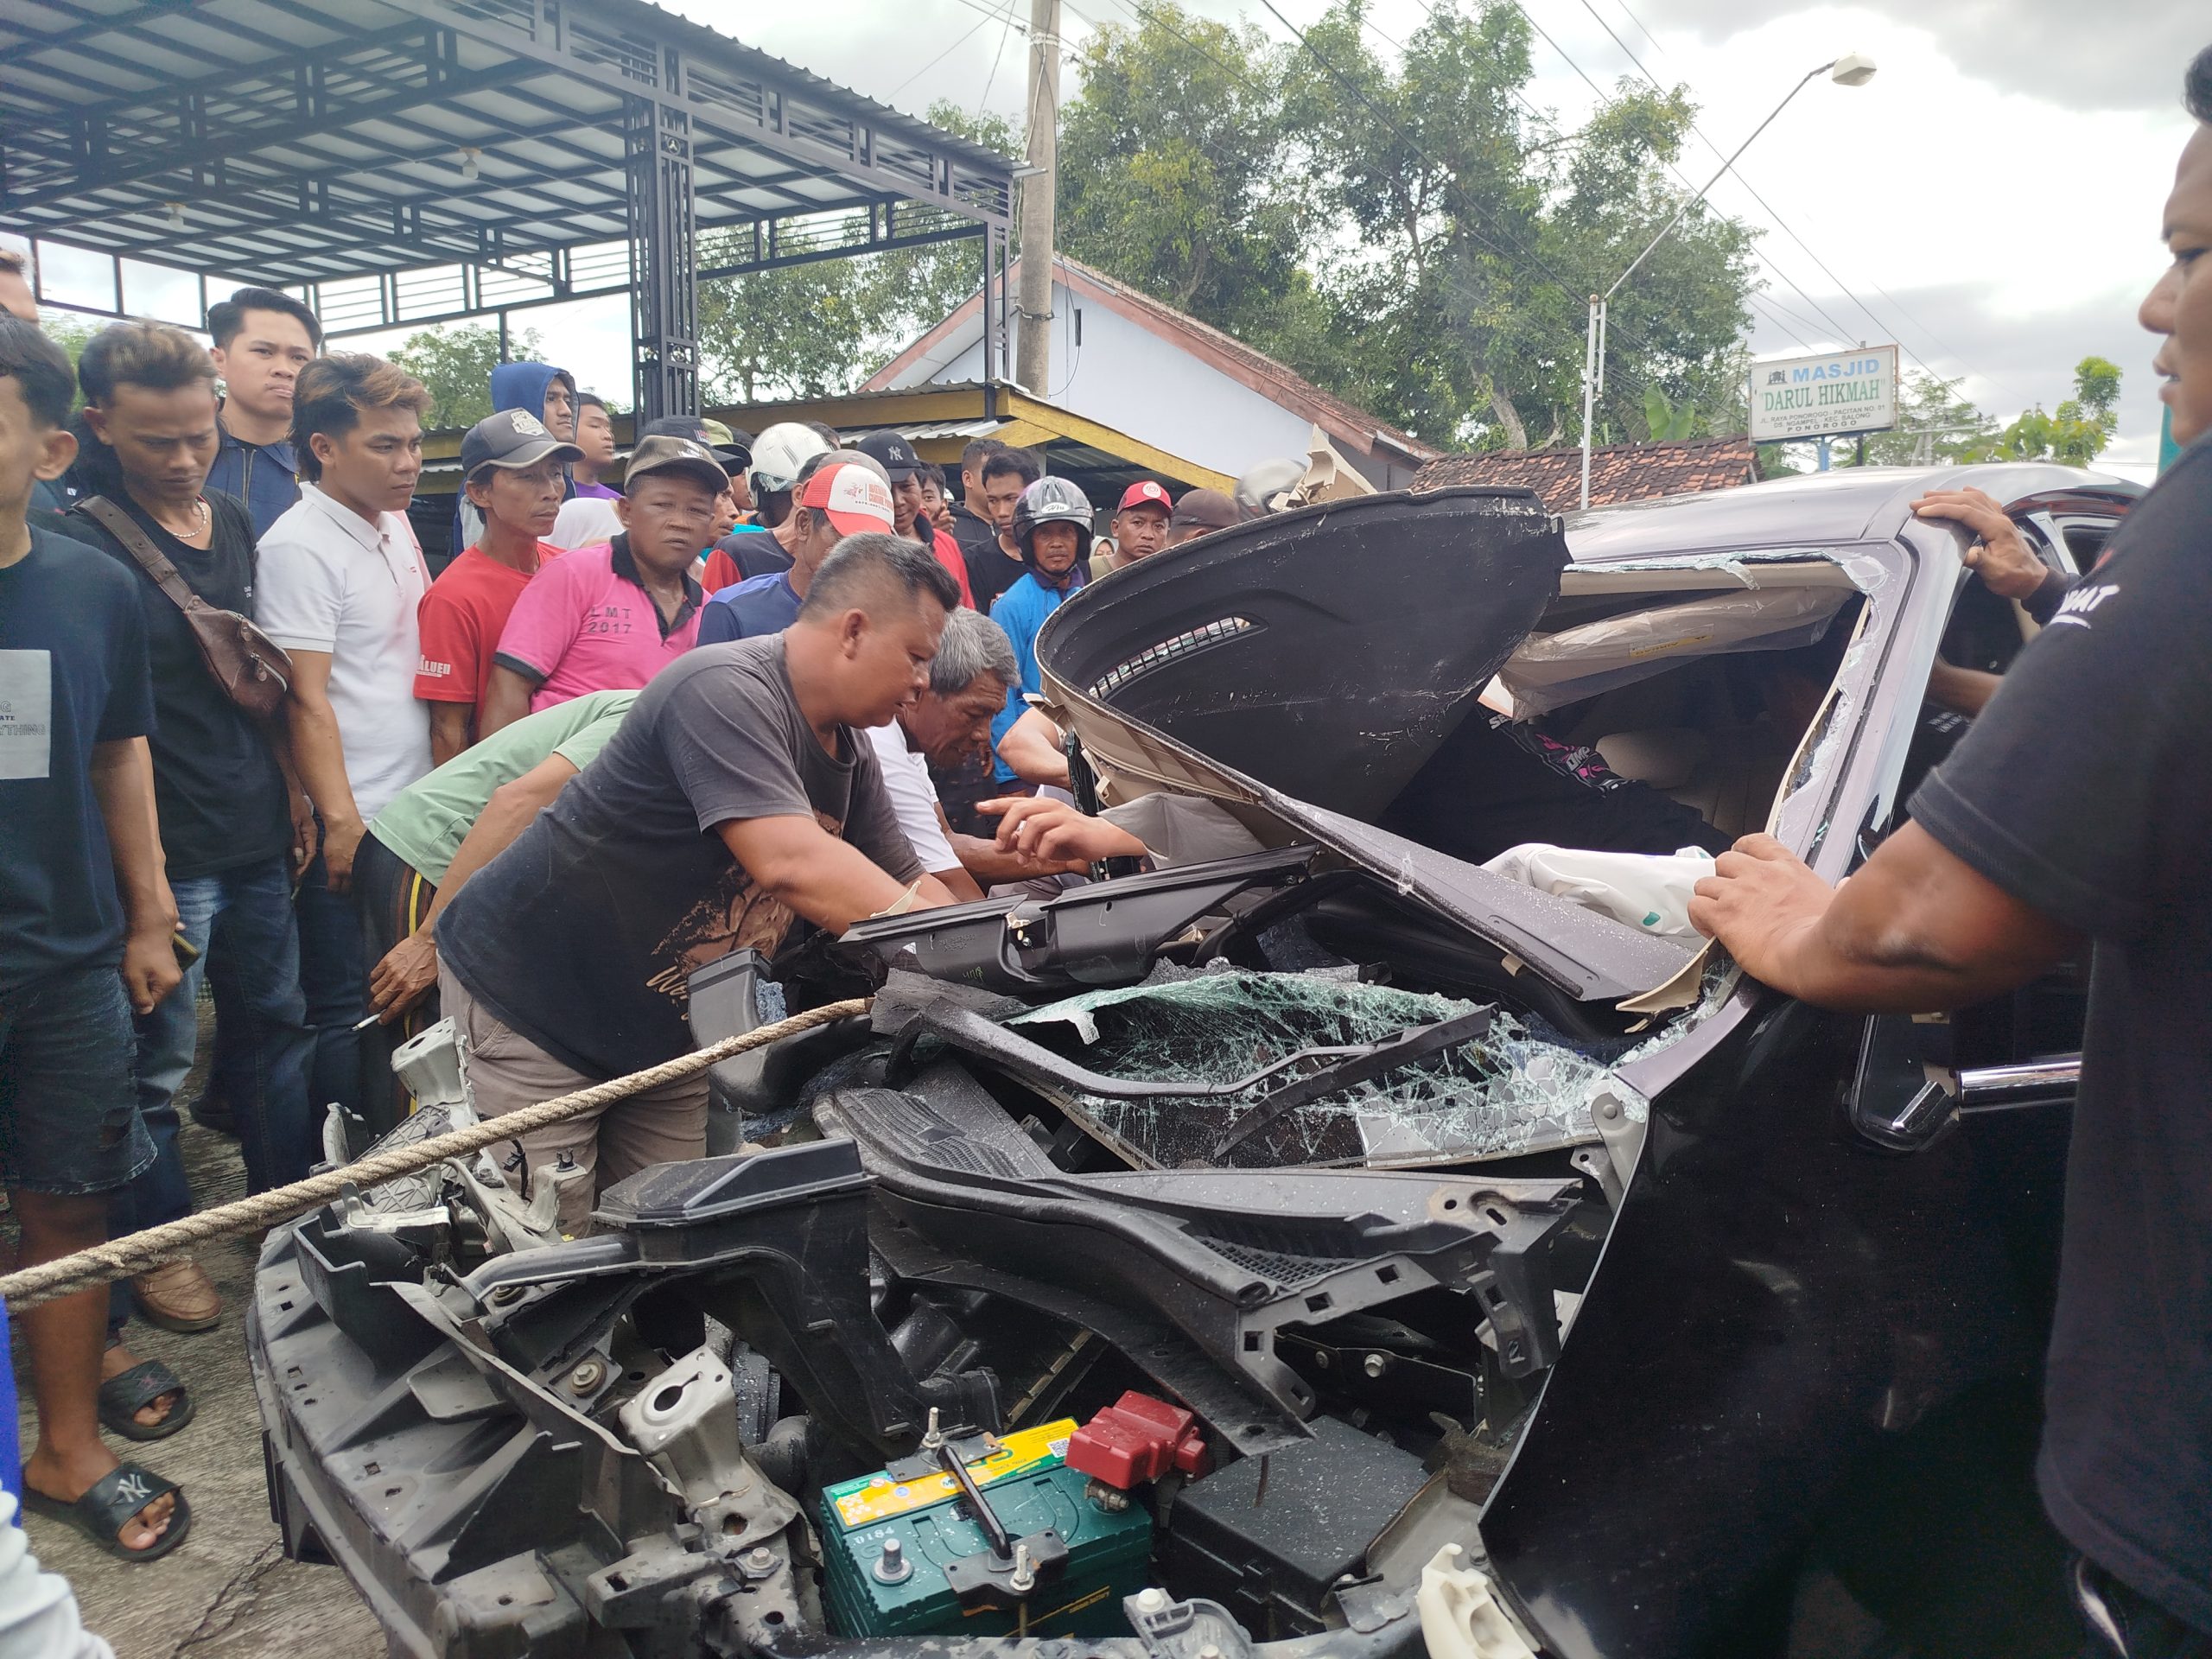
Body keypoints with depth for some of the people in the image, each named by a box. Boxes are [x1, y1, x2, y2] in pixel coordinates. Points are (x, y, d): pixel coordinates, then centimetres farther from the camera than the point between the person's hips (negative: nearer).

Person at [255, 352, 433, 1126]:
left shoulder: (396, 525, 12)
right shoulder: (299, 546, -13)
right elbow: (305, 700, -17)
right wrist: (341, 822, -19)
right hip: (348, 829, -8)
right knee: (347, 1012, 1)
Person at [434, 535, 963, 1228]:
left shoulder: (850, 754, 3)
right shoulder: (724, 690, -26)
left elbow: (909, 887, 8)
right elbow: (790, 862, -37)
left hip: (664, 1026, 9)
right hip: (528, 995, -8)